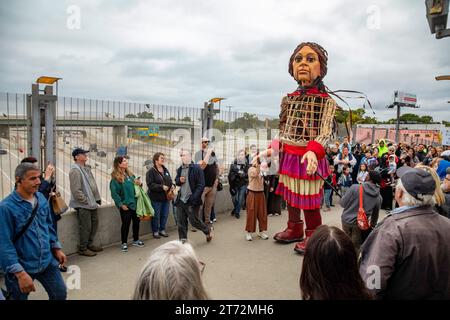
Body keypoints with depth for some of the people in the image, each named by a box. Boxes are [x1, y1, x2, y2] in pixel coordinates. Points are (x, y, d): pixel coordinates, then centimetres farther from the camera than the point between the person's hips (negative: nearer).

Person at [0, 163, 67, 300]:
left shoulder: (41, 198, 0)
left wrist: (56, 248, 14)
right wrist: (20, 273, -25)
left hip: (48, 262, 6)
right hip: (22, 267, -5)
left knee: (60, 294, 16)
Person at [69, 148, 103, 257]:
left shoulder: (86, 168, 13)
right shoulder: (75, 170, -17)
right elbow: (76, 190, -22)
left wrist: (97, 198, 12)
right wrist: (86, 201, -17)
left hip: (92, 203, 10)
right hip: (82, 205, -9)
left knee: (94, 223, 17)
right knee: (86, 227, -1)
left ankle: (89, 244, 33)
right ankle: (83, 249, 14)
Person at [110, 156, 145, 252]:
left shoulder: (130, 174, 8)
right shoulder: (115, 178, -13)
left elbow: (135, 186, 20)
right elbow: (114, 193, -16)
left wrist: (139, 183, -3)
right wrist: (121, 204, -18)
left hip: (135, 203, 7)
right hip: (125, 205, -7)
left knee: (136, 221, 14)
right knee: (126, 224, 1)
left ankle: (136, 240, 32)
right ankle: (124, 243, 17)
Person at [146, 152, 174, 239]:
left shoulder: (165, 170, 11)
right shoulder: (151, 171, -12)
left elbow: (170, 180, 20)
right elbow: (150, 184, -19)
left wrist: (172, 185, -2)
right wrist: (162, 187, -25)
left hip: (165, 197, 7)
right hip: (156, 198, -7)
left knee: (165, 215, 13)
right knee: (156, 216, 4)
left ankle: (162, 230, 29)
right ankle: (155, 231, 20)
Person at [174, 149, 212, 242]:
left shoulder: (196, 168, -10)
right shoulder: (180, 169, 11)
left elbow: (201, 185, -13)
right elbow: (176, 181, 24)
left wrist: (194, 198, -21)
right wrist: (179, 180, -2)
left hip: (191, 201, -6)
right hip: (180, 200, 6)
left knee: (194, 221, 3)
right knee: (181, 222, 8)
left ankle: (208, 230, 29)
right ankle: (183, 240, 21)